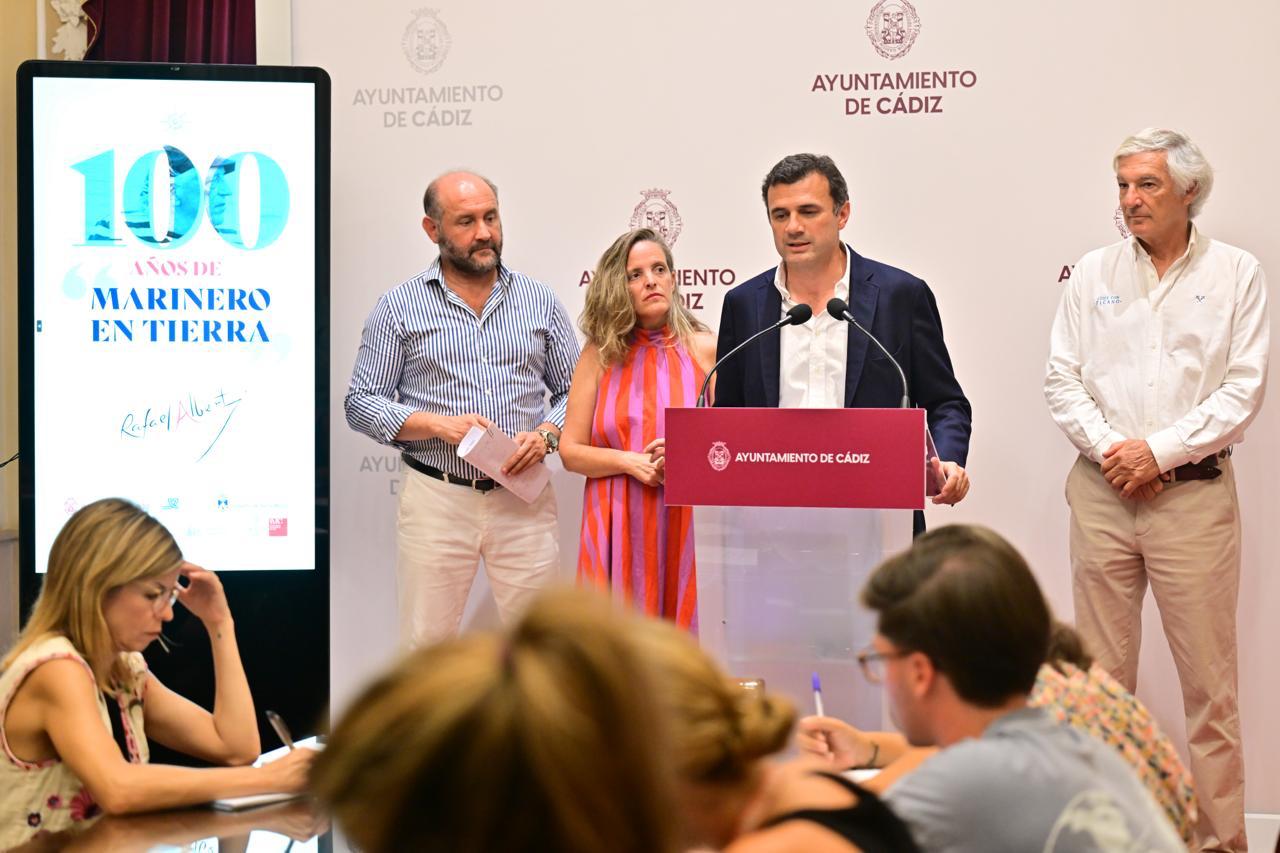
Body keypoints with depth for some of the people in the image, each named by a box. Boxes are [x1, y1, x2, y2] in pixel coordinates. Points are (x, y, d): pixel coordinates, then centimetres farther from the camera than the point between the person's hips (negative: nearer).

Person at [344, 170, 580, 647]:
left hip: (523, 498, 2)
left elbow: (573, 391, 12)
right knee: (427, 644, 2)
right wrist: (440, 425, -13)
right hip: (437, 498, -1)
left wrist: (546, 435, -9)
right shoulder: (398, 307, 3)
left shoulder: (539, 301, 9)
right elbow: (361, 404, 1)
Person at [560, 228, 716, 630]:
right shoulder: (600, 355, 6)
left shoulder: (704, 349, 6)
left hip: (688, 521, 0)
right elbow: (570, 451, 4)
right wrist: (631, 462, -9)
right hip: (619, 526, 0)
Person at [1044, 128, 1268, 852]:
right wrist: (1107, 447, -8)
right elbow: (1063, 378, 7)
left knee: (1209, 679, -2)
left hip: (1194, 493, -2)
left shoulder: (1236, 274, 3)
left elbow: (1243, 389, -3)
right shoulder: (1095, 273, 10)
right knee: (1102, 673, 6)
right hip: (1102, 492, 2)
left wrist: (1159, 450, -11)